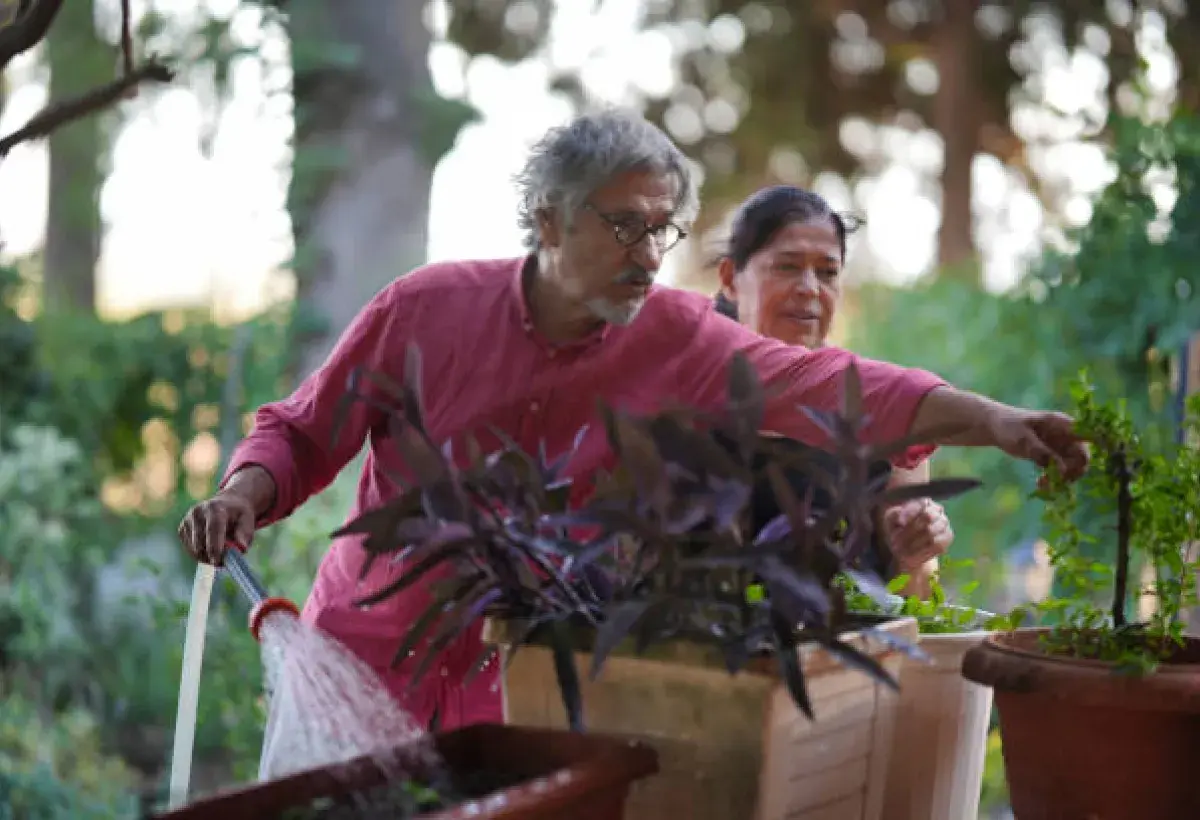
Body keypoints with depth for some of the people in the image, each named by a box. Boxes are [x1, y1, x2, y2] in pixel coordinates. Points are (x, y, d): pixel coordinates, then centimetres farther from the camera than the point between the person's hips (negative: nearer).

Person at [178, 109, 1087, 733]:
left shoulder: (676, 340, -7)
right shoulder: (424, 310, -9)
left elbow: (828, 384, -16)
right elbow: (300, 434, 1)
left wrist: (992, 422, -27)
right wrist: (243, 494, -20)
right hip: (363, 661, 0)